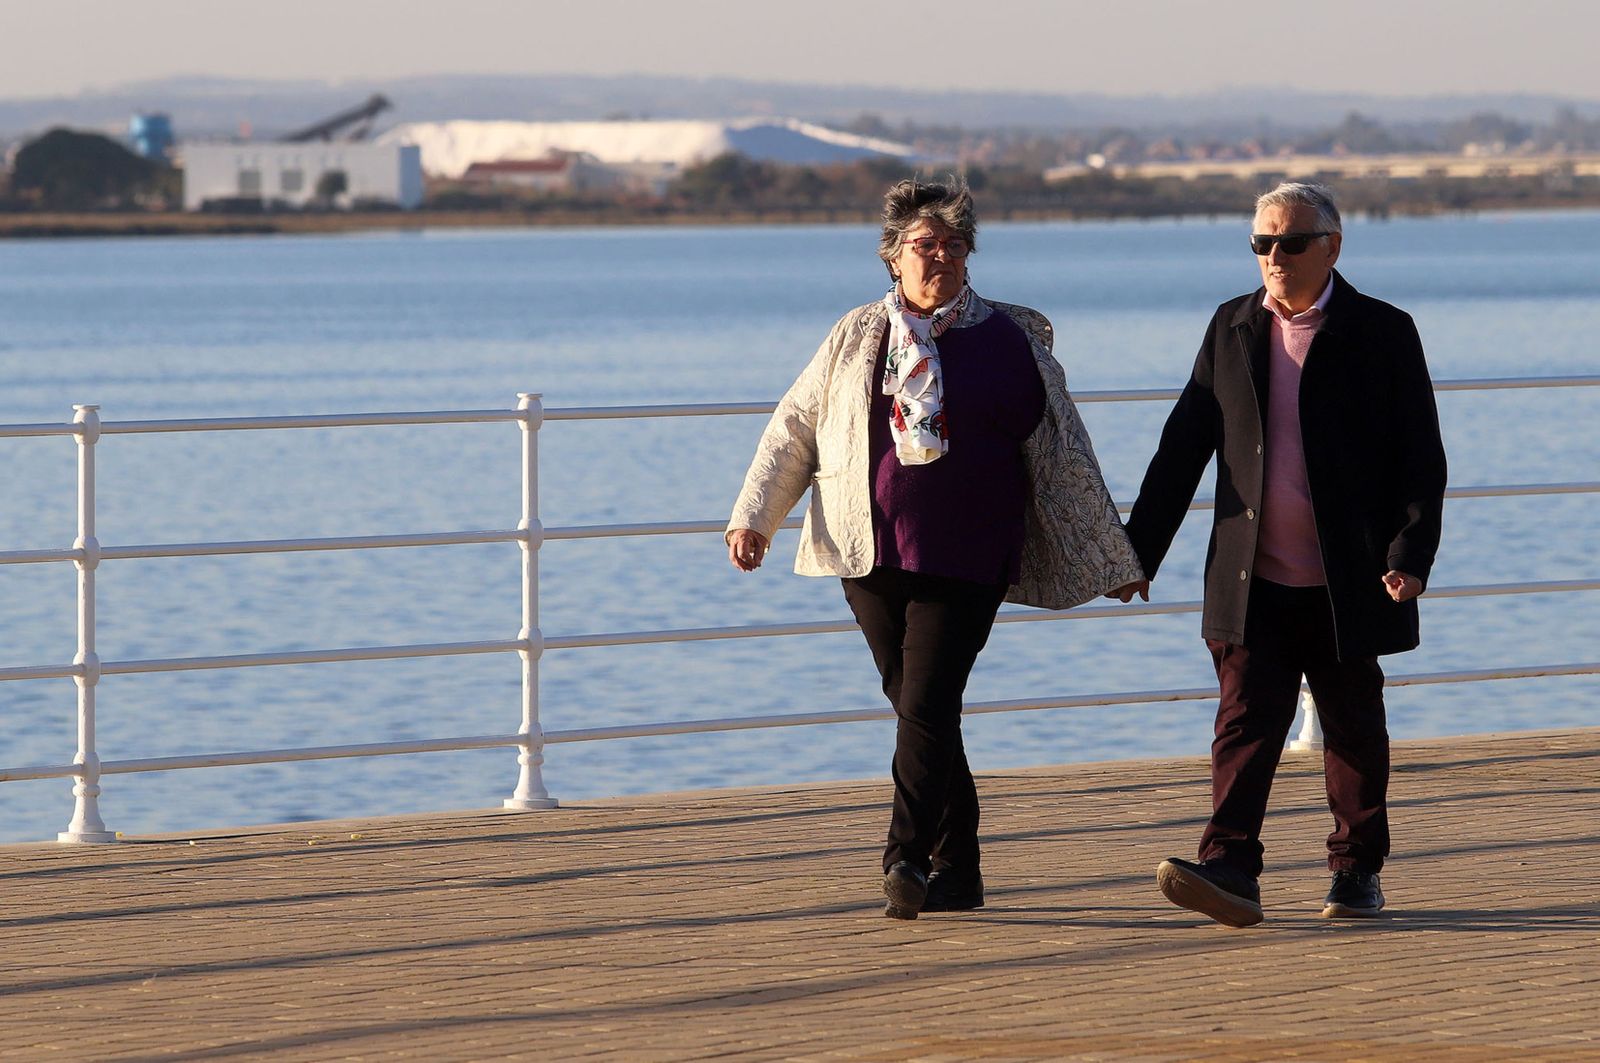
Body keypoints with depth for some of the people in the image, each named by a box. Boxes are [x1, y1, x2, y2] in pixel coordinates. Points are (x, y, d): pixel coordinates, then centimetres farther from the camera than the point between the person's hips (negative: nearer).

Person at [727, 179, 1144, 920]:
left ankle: (908, 859, -20)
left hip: (965, 561, -3)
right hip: (873, 554, 3)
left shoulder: (1009, 341, 5)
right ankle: (956, 869, 13)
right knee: (918, 710, 6)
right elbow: (793, 432, 16)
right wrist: (754, 517, 7)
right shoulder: (857, 338, 10)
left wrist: (1104, 557, 12)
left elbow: (1060, 455, 10)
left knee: (927, 706, -14)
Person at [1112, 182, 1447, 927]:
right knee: (1246, 723, -10)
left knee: (1354, 728, 9)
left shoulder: (1382, 334, 0)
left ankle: (1358, 869, 22)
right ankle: (1230, 872, -18)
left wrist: (1410, 555, -15)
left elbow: (1422, 460, -3)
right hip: (1252, 583, 2)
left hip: (1347, 585, -2)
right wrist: (1138, 552, 8)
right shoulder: (1232, 329, 9)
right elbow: (1183, 447, 11)